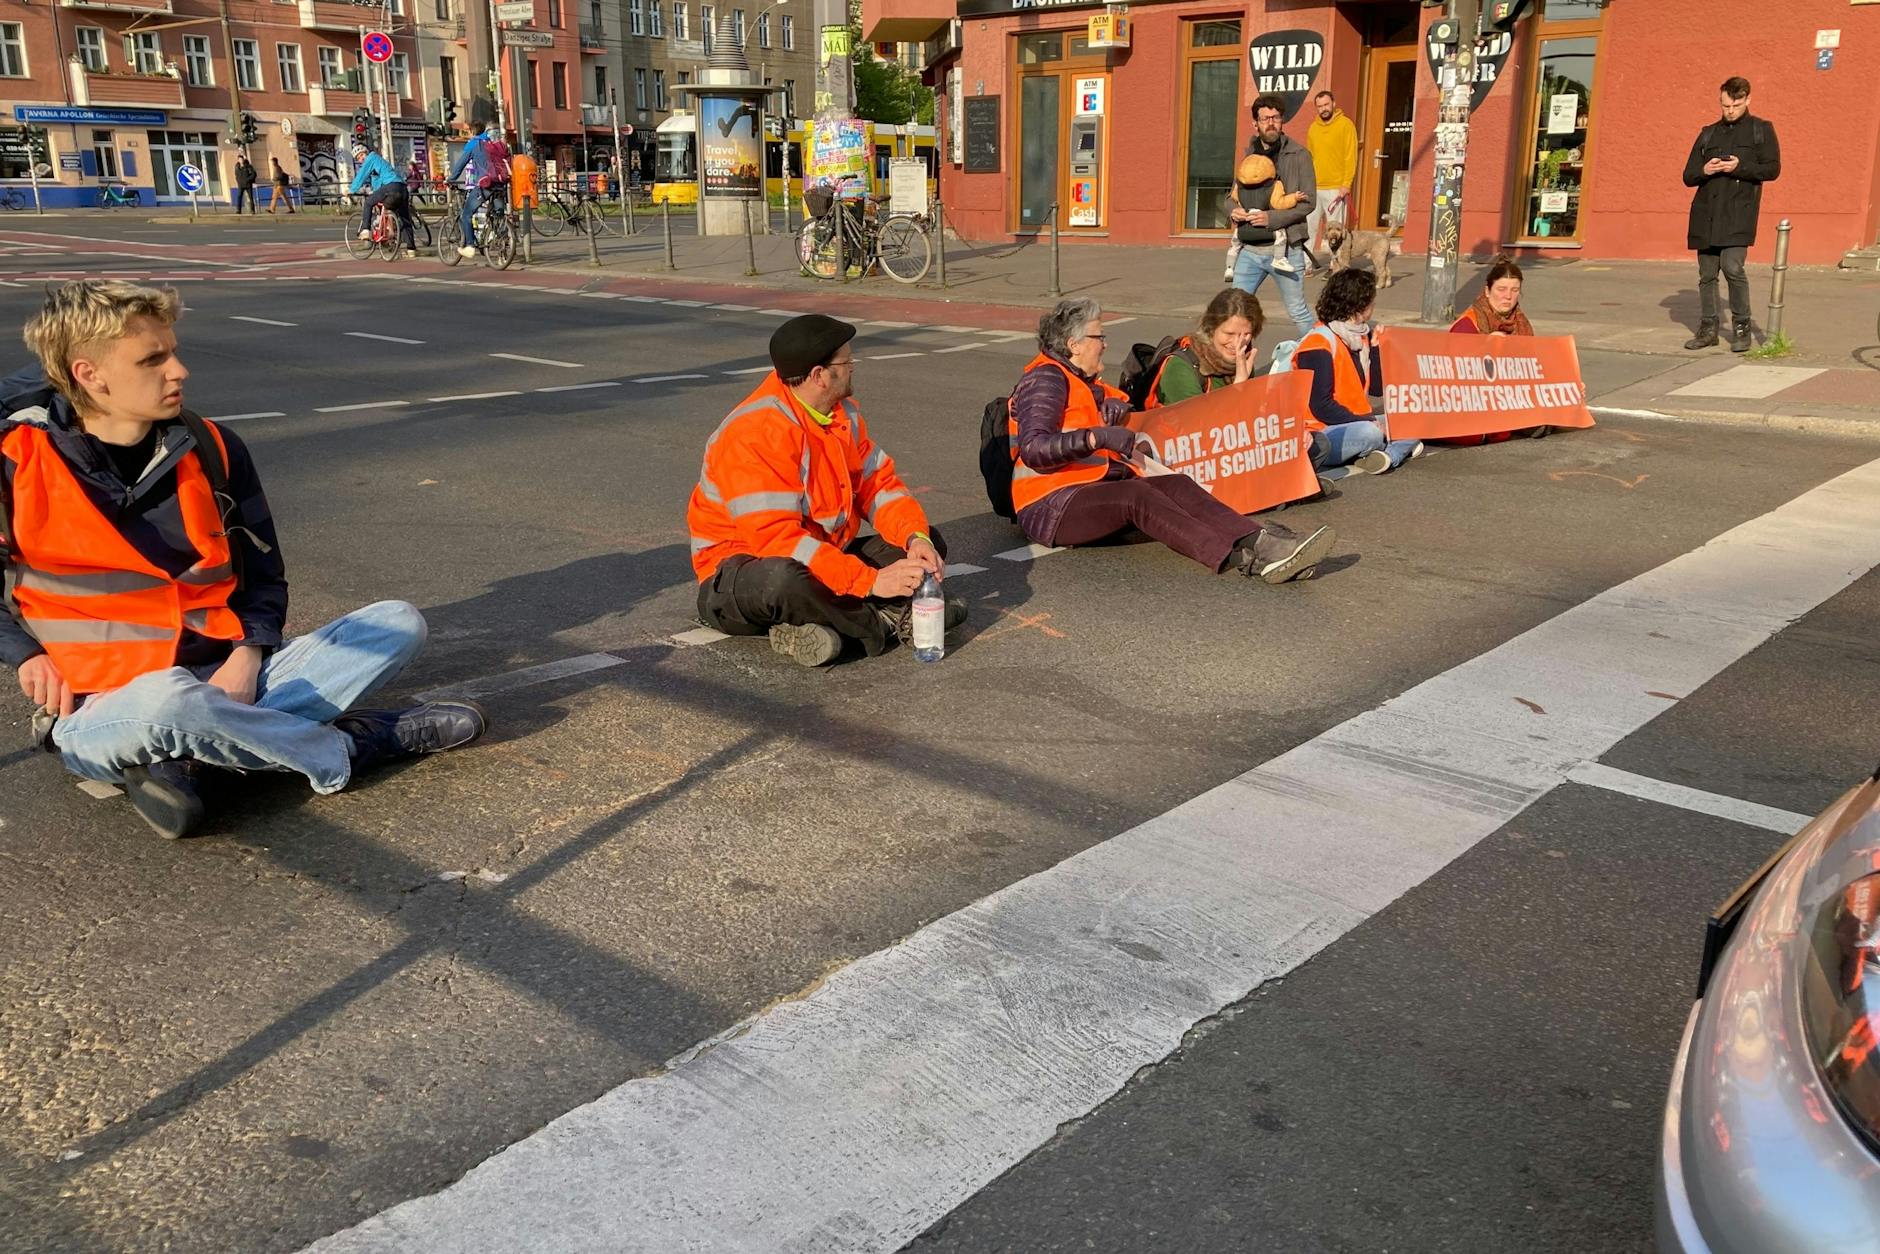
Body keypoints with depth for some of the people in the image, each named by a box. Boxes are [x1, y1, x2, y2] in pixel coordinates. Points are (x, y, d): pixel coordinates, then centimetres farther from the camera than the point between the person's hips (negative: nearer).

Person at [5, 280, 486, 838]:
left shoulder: (211, 450, 5)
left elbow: (263, 572, 13)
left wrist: (246, 656, -6)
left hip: (226, 682, 5)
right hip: (102, 709, -5)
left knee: (398, 623, -10)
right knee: (168, 699, -42)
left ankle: (181, 758, -24)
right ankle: (345, 748, -14)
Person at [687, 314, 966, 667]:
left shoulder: (842, 410, 3)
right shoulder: (756, 432, -25)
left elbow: (878, 483, 4)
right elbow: (776, 537, -31)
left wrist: (917, 538, -17)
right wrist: (871, 581, -33)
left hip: (822, 559, 9)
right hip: (745, 568, -8)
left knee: (929, 543, 1)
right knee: (784, 579, -43)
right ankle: (887, 621, -17)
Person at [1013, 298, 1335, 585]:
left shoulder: (1087, 384, 27)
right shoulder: (1045, 379, -5)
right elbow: (1032, 449, -20)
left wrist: (1114, 407, 1)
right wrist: (1097, 436, -29)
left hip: (1096, 491, 8)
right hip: (1050, 505, -8)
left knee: (1178, 485, -18)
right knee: (1136, 494, -34)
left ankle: (1257, 543, -41)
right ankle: (1243, 558, -50)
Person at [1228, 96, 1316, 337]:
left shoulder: (1298, 156, -4)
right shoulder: (1248, 154, 11)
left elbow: (1308, 201, -9)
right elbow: (1232, 194, 17)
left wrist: (1272, 217, -20)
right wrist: (1233, 210, -7)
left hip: (1284, 247, -4)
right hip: (1249, 250, 5)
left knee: (1297, 311, 3)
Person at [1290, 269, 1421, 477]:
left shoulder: (1361, 337, 10)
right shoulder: (1319, 347, -16)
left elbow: (1377, 389, 11)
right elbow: (1321, 407, -21)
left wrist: (1376, 348, 0)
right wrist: (1368, 423, -21)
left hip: (1355, 424, 9)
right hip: (1321, 433, -9)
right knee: (1370, 434, -35)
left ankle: (1389, 455, -24)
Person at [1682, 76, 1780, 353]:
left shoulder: (1761, 130, 7)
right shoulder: (1708, 133, 17)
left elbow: (1772, 169, -1)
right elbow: (1688, 176, 14)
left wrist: (1739, 167, -15)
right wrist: (1704, 170, -8)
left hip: (1738, 214, -4)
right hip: (1706, 213, 4)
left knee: (1732, 267, -16)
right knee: (1707, 274, 5)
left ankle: (1741, 327, -3)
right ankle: (1707, 328, 15)